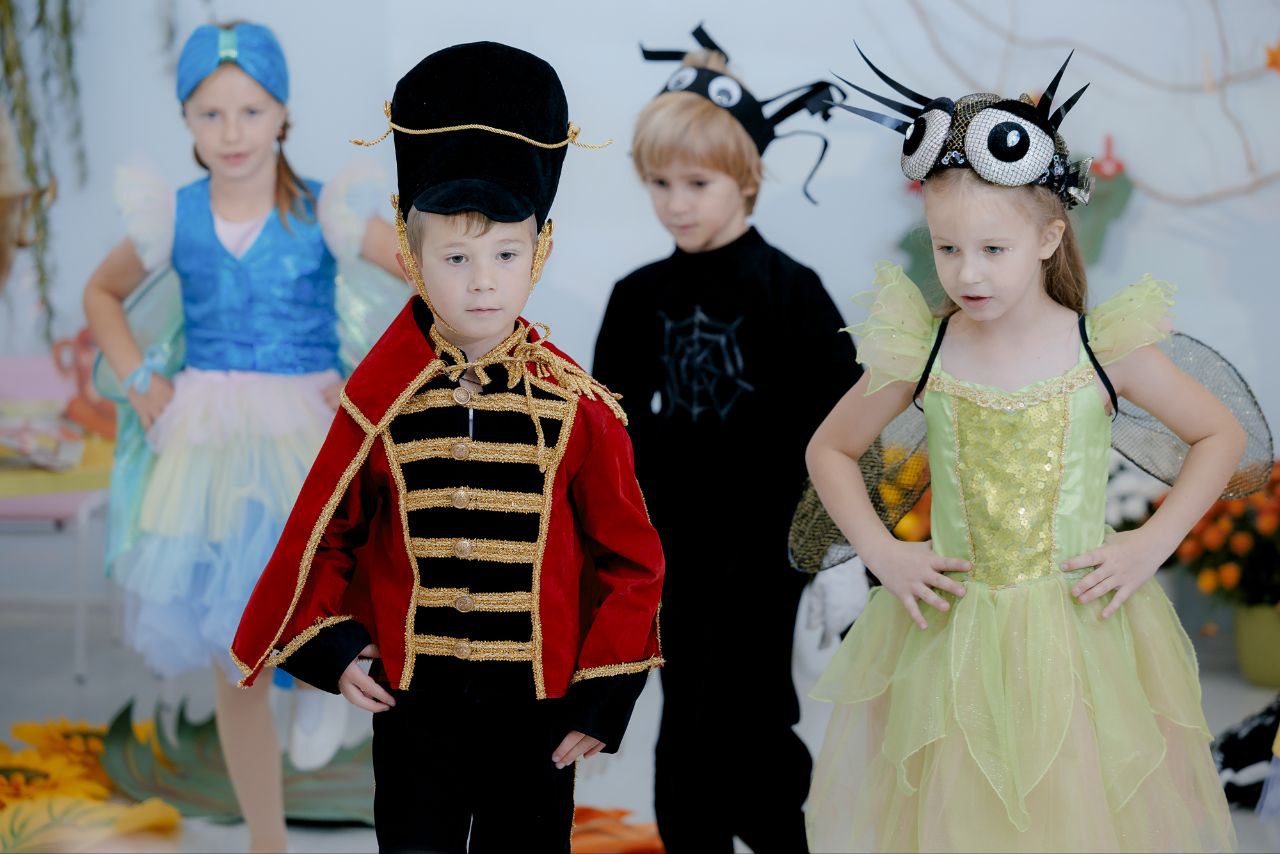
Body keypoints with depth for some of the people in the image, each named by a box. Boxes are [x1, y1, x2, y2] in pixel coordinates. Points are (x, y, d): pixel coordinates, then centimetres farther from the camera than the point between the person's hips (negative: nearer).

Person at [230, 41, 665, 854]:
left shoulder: (578, 409, -8)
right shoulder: (378, 404, -6)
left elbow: (631, 562, -3)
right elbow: (328, 533, 6)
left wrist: (604, 698, -5)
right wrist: (332, 644, -6)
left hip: (537, 705, 0)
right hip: (412, 705, 0)